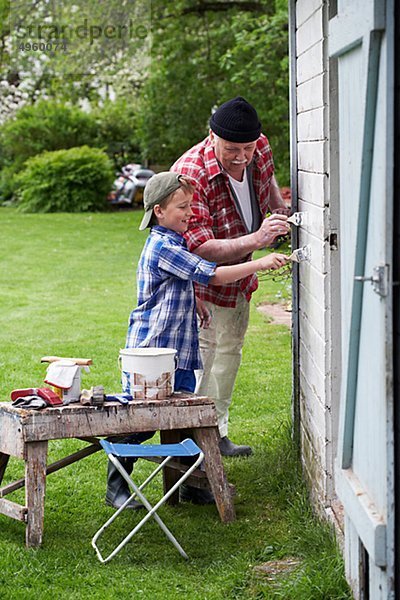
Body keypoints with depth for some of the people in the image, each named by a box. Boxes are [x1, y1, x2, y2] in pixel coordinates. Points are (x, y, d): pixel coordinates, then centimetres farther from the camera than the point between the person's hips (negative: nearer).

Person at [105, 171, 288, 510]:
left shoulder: (176, 243, 16)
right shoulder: (162, 247, -16)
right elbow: (211, 275, -20)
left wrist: (197, 306, 15)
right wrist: (260, 264, -19)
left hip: (179, 354, 9)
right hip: (150, 354, -9)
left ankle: (189, 485, 19)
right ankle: (116, 487, 8)